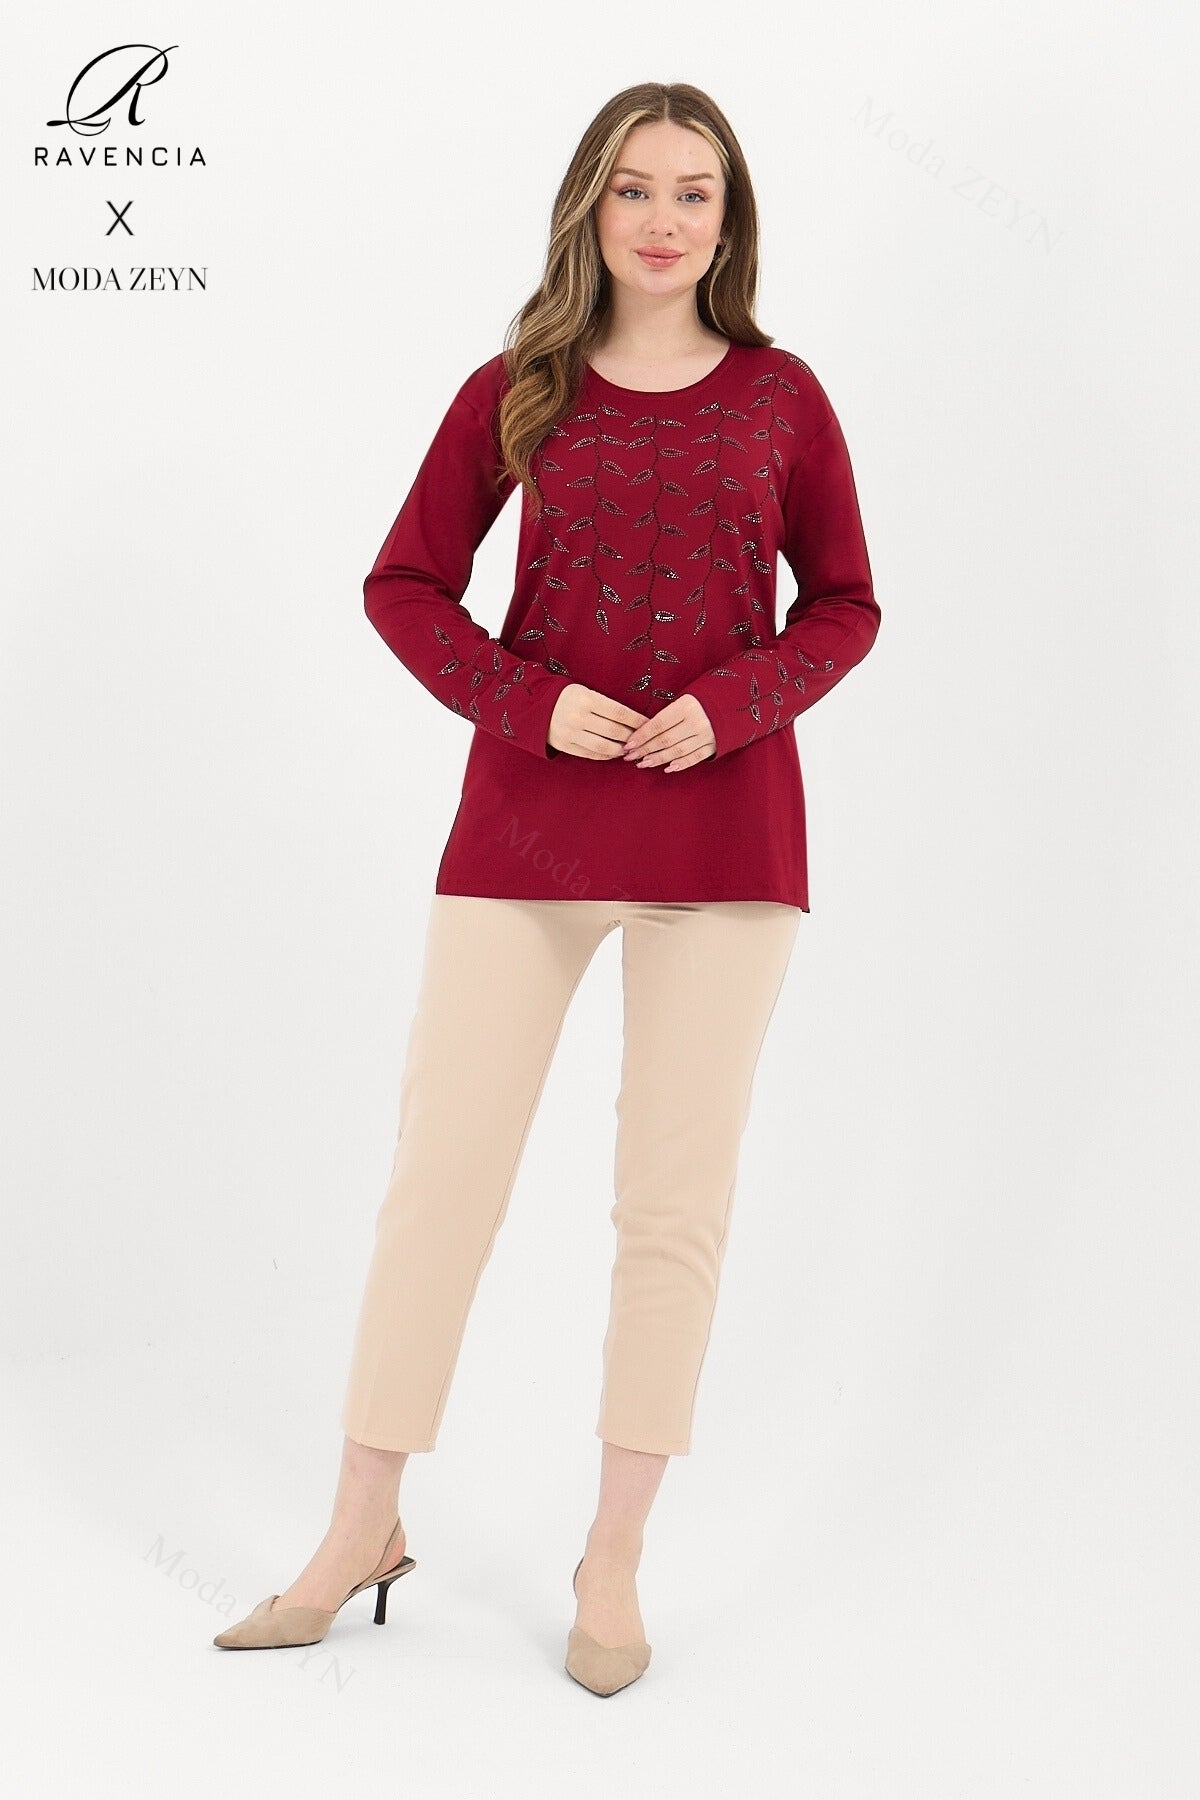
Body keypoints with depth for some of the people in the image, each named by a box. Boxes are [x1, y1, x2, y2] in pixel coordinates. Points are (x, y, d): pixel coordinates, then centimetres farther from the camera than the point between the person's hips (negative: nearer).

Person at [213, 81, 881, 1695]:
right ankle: (361, 1532, 20)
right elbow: (405, 585, 6)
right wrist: (531, 702, -10)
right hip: (527, 820, 0)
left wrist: (732, 703, -10)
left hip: (723, 822, 0)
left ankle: (614, 1560, 21)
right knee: (440, 1177, 2)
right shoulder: (514, 394, 4)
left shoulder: (783, 398, 5)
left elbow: (844, 606, 9)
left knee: (676, 1200, 5)